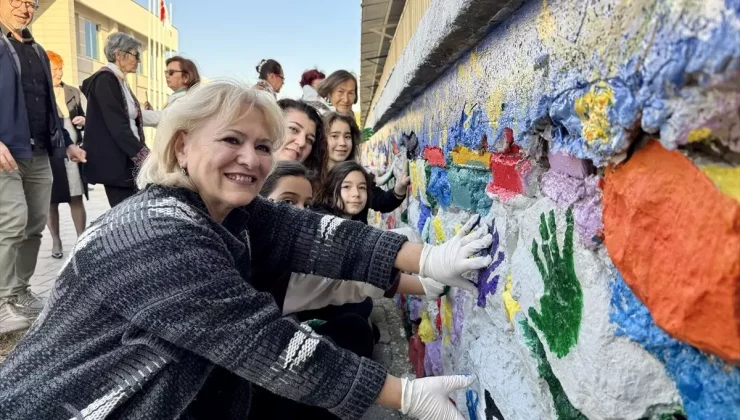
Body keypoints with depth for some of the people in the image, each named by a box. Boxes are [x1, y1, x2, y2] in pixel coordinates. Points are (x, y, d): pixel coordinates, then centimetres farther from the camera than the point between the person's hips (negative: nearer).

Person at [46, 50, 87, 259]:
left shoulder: (74, 92, 11)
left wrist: (84, 120, -6)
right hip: (49, 154, -2)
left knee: (76, 198, 4)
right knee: (52, 201, 6)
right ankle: (56, 242, 16)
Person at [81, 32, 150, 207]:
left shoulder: (120, 81, 16)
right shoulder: (104, 80, -10)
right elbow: (117, 126, -18)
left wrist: (141, 152, 6)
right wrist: (142, 154, -18)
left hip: (128, 160, 8)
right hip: (115, 161, -8)